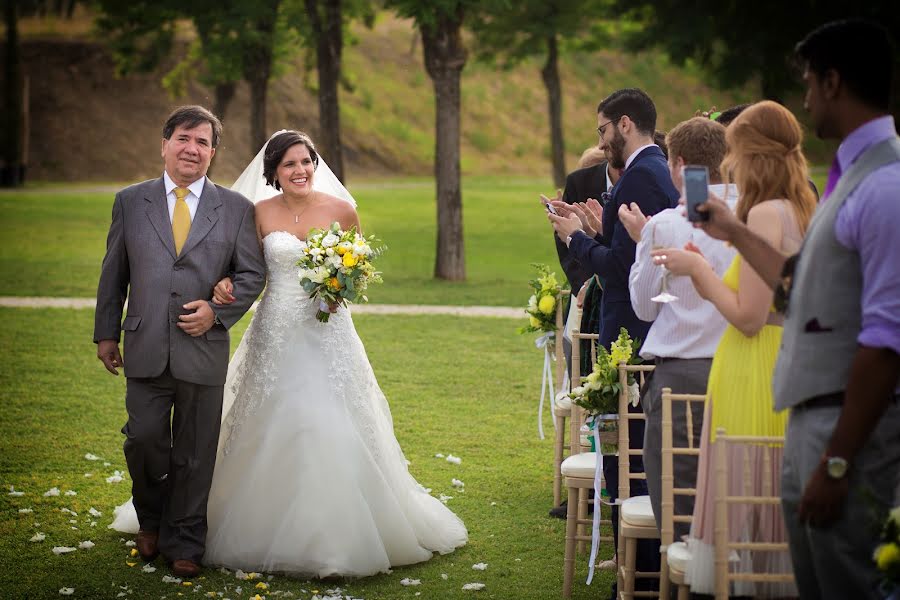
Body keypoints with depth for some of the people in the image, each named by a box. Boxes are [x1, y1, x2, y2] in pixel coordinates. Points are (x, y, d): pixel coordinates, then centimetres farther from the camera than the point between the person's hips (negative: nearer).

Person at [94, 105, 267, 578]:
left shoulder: (236, 208, 6)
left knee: (195, 453, 5)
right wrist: (106, 333, 9)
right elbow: (113, 273, 11)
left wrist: (218, 310, -10)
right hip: (146, 349, 0)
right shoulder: (130, 202, 8)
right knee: (144, 439, -1)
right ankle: (151, 521, 25)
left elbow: (253, 273, 5)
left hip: (204, 349, 0)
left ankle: (183, 543, 19)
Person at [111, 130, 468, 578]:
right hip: (276, 334, 1)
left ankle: (336, 534, 8)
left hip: (328, 333, -1)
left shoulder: (341, 210, -1)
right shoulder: (261, 214, 1)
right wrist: (225, 284, -14)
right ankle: (274, 532, 14)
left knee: (331, 432, -4)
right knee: (274, 433, 3)